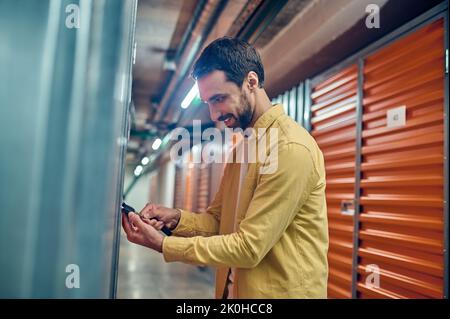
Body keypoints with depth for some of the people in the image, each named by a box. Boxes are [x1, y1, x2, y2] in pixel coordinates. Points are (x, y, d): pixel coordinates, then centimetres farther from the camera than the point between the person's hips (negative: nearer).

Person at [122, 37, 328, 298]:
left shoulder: (291, 148, -21)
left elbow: (249, 247, -22)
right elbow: (218, 220, 10)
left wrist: (162, 244, -17)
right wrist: (176, 218, -9)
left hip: (282, 291, -8)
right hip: (235, 290, 8)